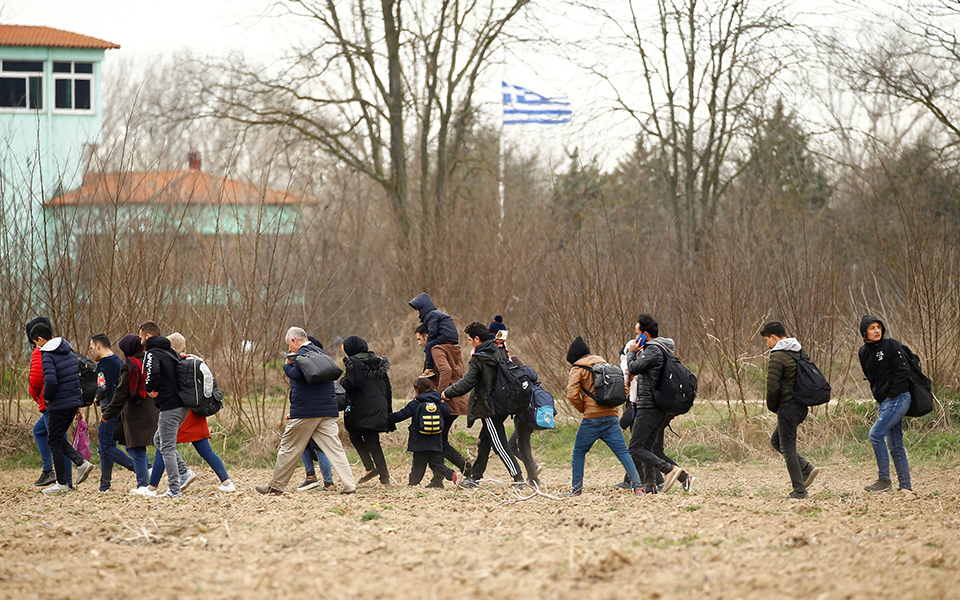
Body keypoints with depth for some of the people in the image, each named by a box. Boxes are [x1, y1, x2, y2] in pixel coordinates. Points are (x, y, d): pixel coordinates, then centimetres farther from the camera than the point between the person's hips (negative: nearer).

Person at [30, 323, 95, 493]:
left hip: (58, 406, -8)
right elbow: (79, 376, 16)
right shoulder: (68, 352, 11)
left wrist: (47, 398, -10)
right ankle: (81, 462, 3)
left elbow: (51, 381, -29)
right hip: (73, 402, 8)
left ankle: (61, 483, 6)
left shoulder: (48, 356, -15)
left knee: (54, 441, 4)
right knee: (58, 439, 20)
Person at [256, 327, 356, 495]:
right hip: (328, 411, 8)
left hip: (306, 412, -7)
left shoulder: (302, 354, -9)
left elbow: (296, 374, -26)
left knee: (289, 449, 4)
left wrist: (288, 365, -3)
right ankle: (349, 485, -12)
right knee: (334, 448, 0)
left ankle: (275, 487, 13)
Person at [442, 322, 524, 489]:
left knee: (499, 444, -7)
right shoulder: (500, 352, 7)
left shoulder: (478, 359, -15)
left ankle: (518, 478, -12)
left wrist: (446, 393, 0)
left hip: (488, 409, -9)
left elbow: (465, 384, -15)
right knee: (484, 442, 16)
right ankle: (473, 476, 24)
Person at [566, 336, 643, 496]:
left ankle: (577, 489, 10)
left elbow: (572, 395, -10)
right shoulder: (603, 363, 16)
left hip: (592, 418, -5)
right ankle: (637, 486, -12)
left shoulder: (577, 369, -1)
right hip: (611, 415, 5)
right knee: (623, 452, -1)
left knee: (578, 453, 10)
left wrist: (583, 409, 4)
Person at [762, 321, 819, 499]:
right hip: (802, 406, 9)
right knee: (776, 440, 20)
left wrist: (772, 407, 1)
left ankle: (799, 490, -4)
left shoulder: (778, 356, -14)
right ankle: (807, 468, 9)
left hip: (788, 406, -9)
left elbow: (773, 386, -18)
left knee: (787, 448, -2)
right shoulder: (798, 352, 14)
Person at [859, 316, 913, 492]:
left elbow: (903, 372, -12)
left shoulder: (891, 345, -8)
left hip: (898, 398, -8)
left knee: (876, 434, -15)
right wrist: (879, 404, 14)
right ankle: (906, 486, 10)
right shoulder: (864, 352, 13)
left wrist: (892, 395, -14)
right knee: (895, 445, 7)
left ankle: (884, 481, -10)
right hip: (884, 402, 8)